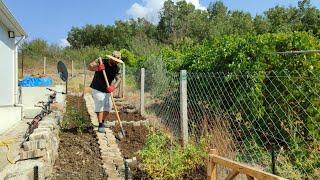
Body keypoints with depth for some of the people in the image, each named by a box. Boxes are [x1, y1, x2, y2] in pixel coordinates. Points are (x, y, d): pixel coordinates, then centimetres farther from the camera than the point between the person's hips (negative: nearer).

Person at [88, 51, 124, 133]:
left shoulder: (117, 68, -2)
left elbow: (118, 79, -12)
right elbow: (89, 67, -17)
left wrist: (113, 87, -31)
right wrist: (97, 68, -37)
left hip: (107, 90, 5)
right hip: (97, 89, -5)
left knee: (108, 106, 9)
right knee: (100, 105, -9)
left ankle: (102, 122, 30)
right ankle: (100, 126, -4)